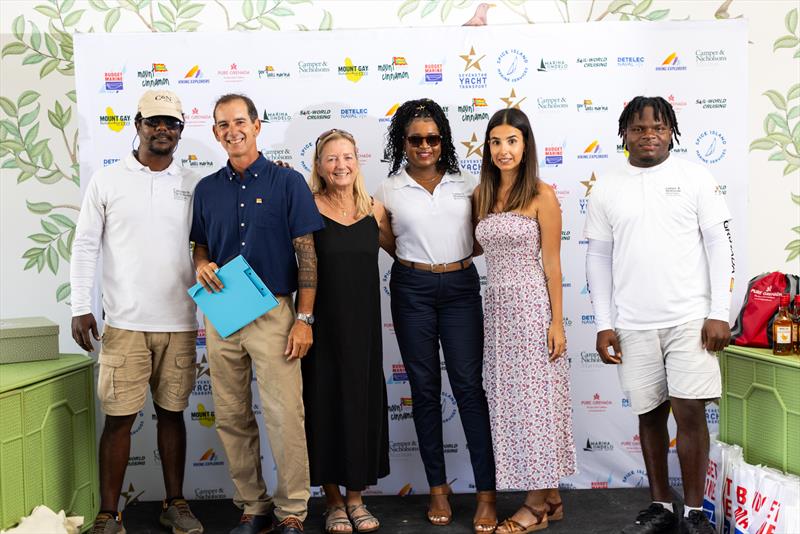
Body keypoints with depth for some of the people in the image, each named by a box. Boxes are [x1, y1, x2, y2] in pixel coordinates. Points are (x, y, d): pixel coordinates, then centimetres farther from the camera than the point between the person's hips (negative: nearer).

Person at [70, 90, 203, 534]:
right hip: (124, 323, -2)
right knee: (118, 417, 0)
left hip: (180, 323, 2)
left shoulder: (193, 185, 8)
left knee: (172, 413, 11)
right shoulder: (107, 180, 3)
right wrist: (80, 308, -5)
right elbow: (85, 247, 2)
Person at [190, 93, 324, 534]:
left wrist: (304, 318, -9)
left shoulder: (288, 182, 0)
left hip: (273, 312, -4)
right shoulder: (206, 189, 11)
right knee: (231, 419, 9)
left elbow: (306, 254, -3)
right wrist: (202, 266, -5)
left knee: (285, 417, -5)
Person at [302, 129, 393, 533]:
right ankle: (333, 501, 23)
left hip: (363, 325, 3)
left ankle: (356, 497, 26)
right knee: (325, 404, 6)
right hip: (322, 325, -3)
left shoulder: (375, 211, 5)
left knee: (363, 404, 9)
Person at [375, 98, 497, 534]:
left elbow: (479, 233, 14)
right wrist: (415, 263, 8)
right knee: (425, 387, 6)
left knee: (469, 385, -3)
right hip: (413, 290, 0)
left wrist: (456, 258, 5)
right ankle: (437, 487, 17)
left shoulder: (466, 185, 6)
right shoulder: (389, 191, 2)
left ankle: (486, 492, 2)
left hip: (461, 287, 0)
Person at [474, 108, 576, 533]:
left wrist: (557, 321, -10)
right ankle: (550, 497, 22)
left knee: (534, 397, 0)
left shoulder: (542, 194, -6)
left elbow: (551, 262, -8)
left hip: (532, 304, -6)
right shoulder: (482, 194, 10)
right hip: (496, 305, 6)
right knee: (506, 398, 8)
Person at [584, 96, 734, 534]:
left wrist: (719, 313, -6)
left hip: (690, 318, -2)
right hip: (633, 325, 2)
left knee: (690, 412, -3)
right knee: (650, 414, 10)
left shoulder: (694, 177, 2)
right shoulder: (606, 189, 6)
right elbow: (598, 257, 8)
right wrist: (604, 324, 3)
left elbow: (718, 244, 0)